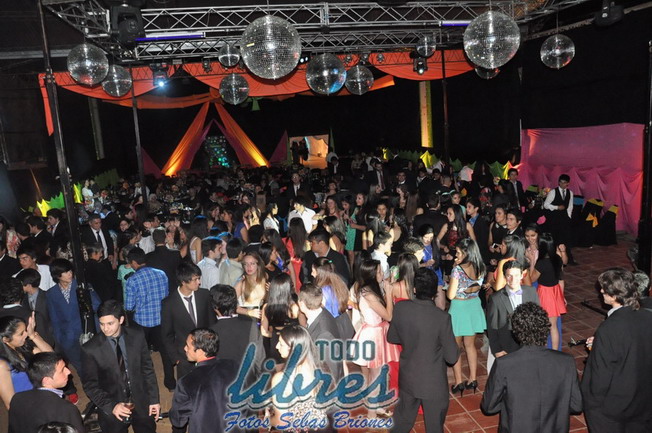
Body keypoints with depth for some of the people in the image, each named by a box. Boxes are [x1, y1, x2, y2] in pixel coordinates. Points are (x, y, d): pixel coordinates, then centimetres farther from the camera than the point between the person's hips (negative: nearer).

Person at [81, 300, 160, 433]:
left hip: (141, 404, 2)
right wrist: (111, 406, -19)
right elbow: (90, 385, -8)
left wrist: (154, 399, -1)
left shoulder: (137, 336, -10)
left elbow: (148, 370, -2)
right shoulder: (90, 349, -15)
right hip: (112, 410, -1)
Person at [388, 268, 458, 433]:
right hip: (433, 383, -3)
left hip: (407, 378, 4)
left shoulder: (400, 308, -15)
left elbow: (391, 337, 2)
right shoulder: (442, 317, -26)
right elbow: (452, 357, -16)